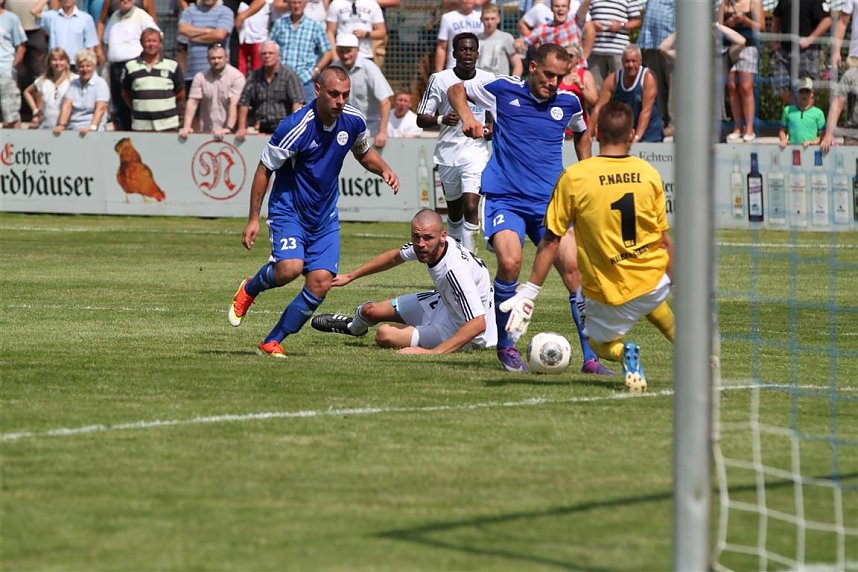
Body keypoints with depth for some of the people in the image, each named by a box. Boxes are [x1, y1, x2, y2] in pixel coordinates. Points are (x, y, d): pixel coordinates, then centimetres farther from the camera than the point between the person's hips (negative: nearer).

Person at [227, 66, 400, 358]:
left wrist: (384, 170, -3)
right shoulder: (295, 127, -22)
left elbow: (364, 152, 19)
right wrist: (253, 219, -12)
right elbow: (264, 170, -11)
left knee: (320, 283, -7)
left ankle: (272, 342, 6)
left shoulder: (354, 120, -4)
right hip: (288, 210, -5)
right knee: (290, 268, -28)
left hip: (325, 217, 5)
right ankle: (249, 290, 7)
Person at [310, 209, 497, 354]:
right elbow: (395, 256, 8)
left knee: (385, 335, -14)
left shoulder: (455, 269, -40)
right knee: (370, 310, 15)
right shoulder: (425, 246, -16)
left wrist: (432, 353, -46)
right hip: (444, 302, 7)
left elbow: (478, 323, -43)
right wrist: (350, 276, 16)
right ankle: (353, 326, 55)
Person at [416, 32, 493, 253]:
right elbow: (421, 119, -3)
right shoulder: (440, 80, -3)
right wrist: (442, 120, -23)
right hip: (448, 153, 1)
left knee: (471, 207, -18)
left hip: (476, 150, -1)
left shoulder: (488, 80, 2)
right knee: (454, 211, 12)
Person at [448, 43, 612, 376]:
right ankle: (505, 345, -5)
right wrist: (467, 117, -4)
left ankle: (590, 357, -2)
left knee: (574, 269, -10)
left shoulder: (568, 103, 8)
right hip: (504, 199, -3)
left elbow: (581, 133, 31)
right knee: (510, 262, -27)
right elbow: (456, 90, 15)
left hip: (550, 203, 3)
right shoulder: (503, 90, 0)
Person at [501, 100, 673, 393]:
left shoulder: (573, 177, -13)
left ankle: (623, 353, -8)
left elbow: (551, 240, -10)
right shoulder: (649, 174, -5)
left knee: (599, 342, 24)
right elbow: (665, 241, 0)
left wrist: (528, 293, -4)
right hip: (654, 282, 4)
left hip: (607, 295, -4)